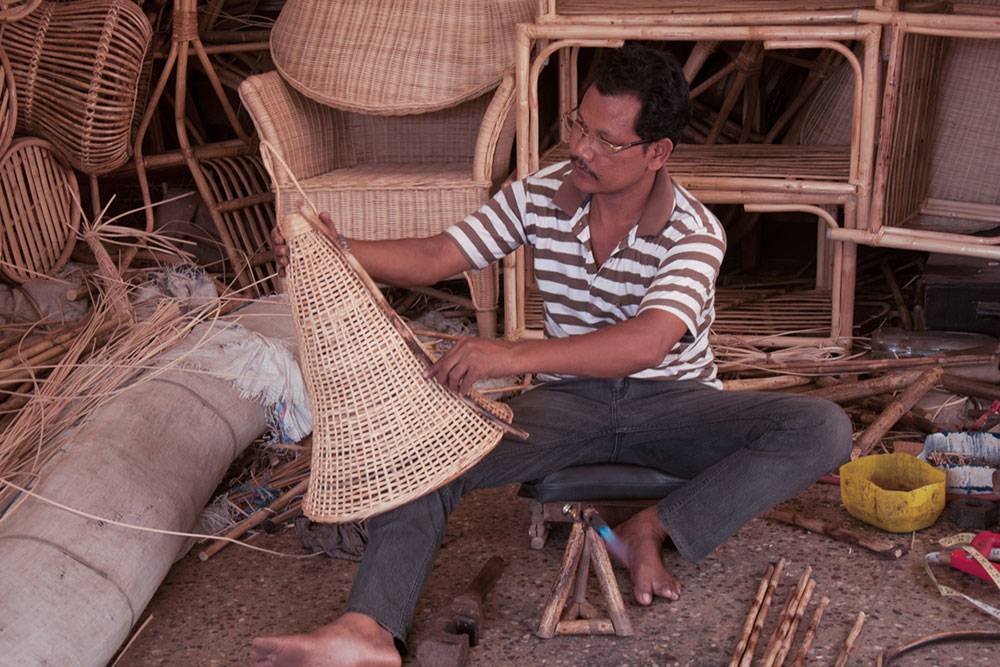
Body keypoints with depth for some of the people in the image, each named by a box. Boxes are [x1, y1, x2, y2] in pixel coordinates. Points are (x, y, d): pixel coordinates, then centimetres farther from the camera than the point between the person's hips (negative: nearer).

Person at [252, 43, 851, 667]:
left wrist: (515, 354, -44)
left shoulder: (694, 232, -16)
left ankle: (652, 529, -19)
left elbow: (648, 342, -33)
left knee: (823, 428, -26)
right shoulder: (540, 195, -2)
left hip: (672, 403, -2)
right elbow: (435, 256, -1)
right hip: (568, 400, 2)